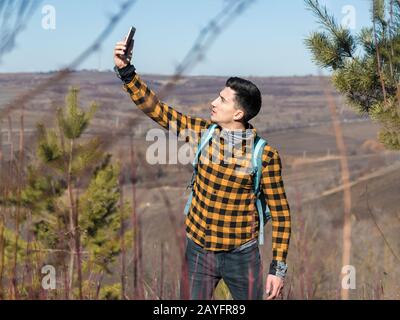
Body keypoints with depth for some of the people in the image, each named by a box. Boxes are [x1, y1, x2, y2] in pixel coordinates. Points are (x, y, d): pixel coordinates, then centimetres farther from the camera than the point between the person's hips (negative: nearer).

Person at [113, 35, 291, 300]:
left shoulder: (265, 155, -14)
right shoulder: (203, 132, -4)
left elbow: (280, 211, -8)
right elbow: (156, 109, -3)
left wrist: (278, 267, -9)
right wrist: (125, 69, -13)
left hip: (241, 255, -3)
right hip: (198, 250, 3)